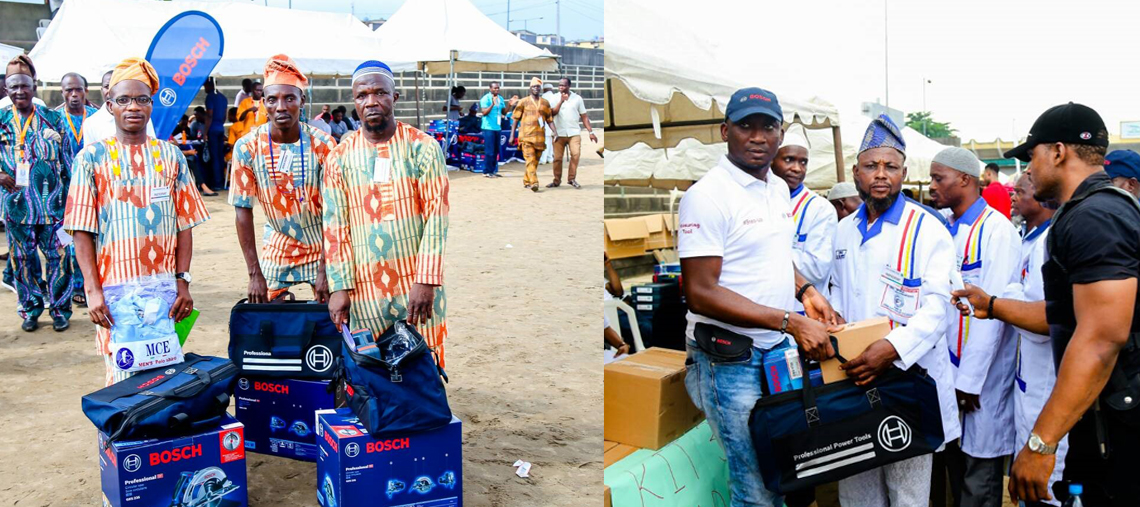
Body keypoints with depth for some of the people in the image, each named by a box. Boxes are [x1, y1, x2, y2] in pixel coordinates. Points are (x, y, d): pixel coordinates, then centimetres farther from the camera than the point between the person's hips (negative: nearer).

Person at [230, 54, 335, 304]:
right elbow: (243, 211, -8)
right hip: (278, 248, 2)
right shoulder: (247, 148, -11)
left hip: (322, 247, -1)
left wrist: (325, 270, -20)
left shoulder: (323, 145, -15)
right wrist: (255, 274, -12)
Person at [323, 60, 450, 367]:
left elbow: (436, 215, -6)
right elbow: (334, 225, 3)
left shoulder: (423, 148, -1)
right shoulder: (340, 157, 5)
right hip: (364, 287, 1)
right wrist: (339, 286, -4)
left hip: (417, 285, -1)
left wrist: (425, 281, -13)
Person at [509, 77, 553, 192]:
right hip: (526, 136, -4)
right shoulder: (523, 102, 4)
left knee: (535, 161, 8)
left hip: (540, 137, 4)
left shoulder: (545, 103, 12)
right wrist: (512, 136, -1)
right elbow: (516, 119, 5)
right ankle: (534, 183, -21)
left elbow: (550, 120, 14)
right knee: (530, 160, -14)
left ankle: (526, 181, 21)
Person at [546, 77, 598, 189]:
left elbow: (584, 116, 6)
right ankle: (556, 180, 12)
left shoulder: (577, 98, 4)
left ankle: (572, 179, -2)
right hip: (559, 133, 0)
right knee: (557, 157, -1)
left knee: (576, 154, -16)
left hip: (574, 132, 0)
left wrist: (591, 132, 1)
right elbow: (553, 113, -10)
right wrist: (561, 101, -15)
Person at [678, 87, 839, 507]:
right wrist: (792, 322, -21)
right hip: (732, 362, -8)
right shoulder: (708, 196, -15)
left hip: (780, 348, 8)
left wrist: (805, 291, 5)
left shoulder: (779, 188, 11)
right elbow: (701, 294, -20)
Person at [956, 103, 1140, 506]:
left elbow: (1103, 338, -28)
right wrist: (992, 306, 25)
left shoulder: (1094, 218, -20)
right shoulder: (1100, 210, 15)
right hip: (1104, 424, 10)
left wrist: (1040, 442, -28)